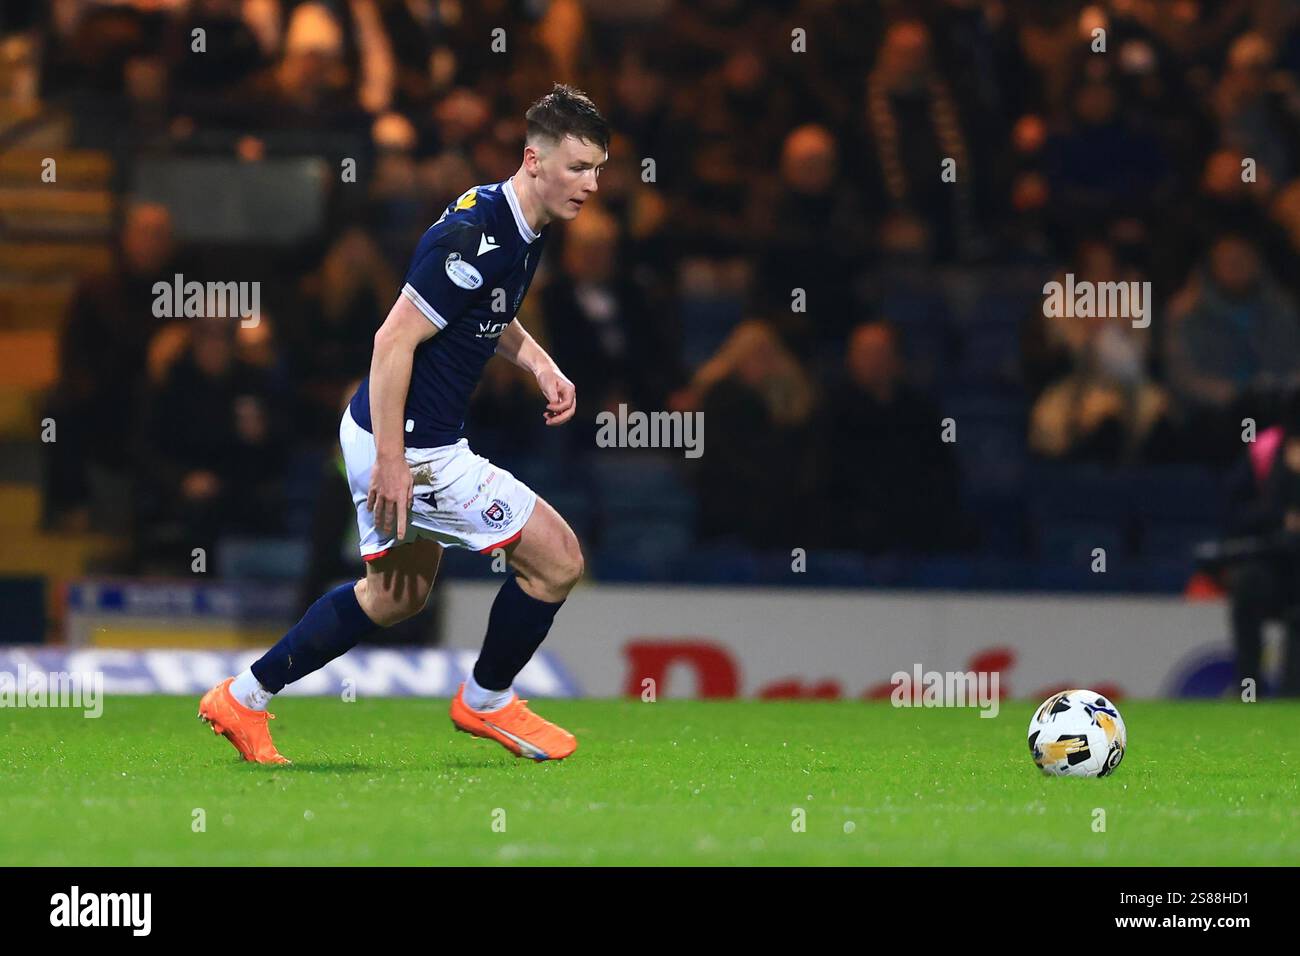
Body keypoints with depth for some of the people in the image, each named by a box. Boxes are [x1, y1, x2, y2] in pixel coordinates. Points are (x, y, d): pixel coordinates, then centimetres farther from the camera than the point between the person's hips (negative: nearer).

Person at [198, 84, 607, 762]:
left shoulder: (522, 228, 7)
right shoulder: (475, 235, -24)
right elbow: (394, 341, -25)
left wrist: (541, 365, 7)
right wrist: (391, 464, -25)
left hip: (391, 437, 10)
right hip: (407, 445, -10)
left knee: (399, 591, 24)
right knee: (557, 559, -3)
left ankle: (245, 696, 27)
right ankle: (485, 702, 19)